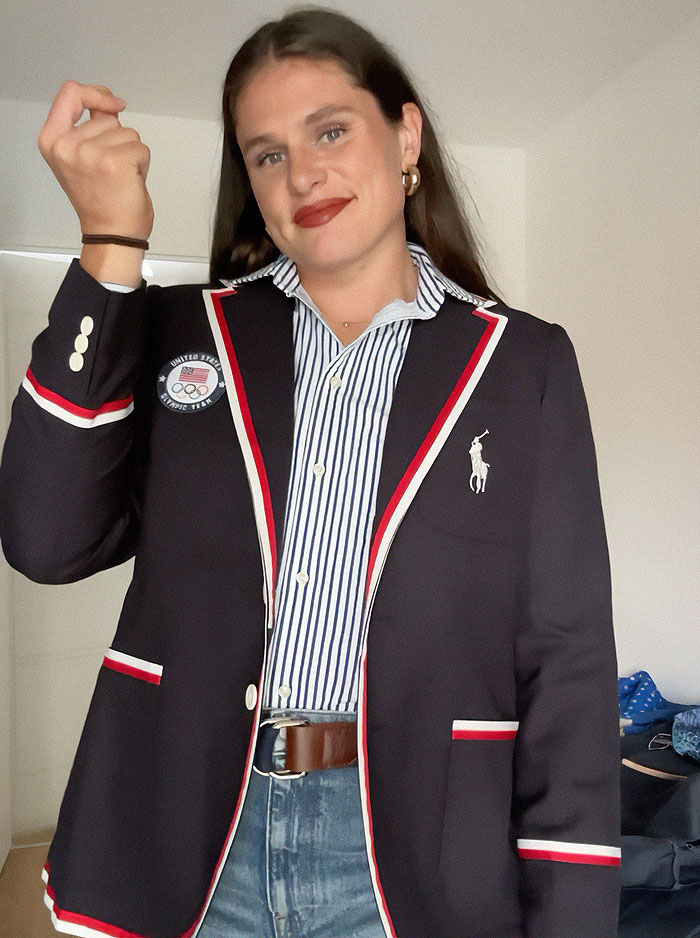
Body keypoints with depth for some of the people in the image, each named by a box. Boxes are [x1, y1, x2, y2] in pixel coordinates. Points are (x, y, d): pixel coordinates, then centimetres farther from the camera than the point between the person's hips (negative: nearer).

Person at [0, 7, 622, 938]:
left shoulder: (522, 364, -2)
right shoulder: (182, 332, 2)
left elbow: (567, 661, -3)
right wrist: (111, 246, -12)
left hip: (411, 850, -1)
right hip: (186, 842, 2)